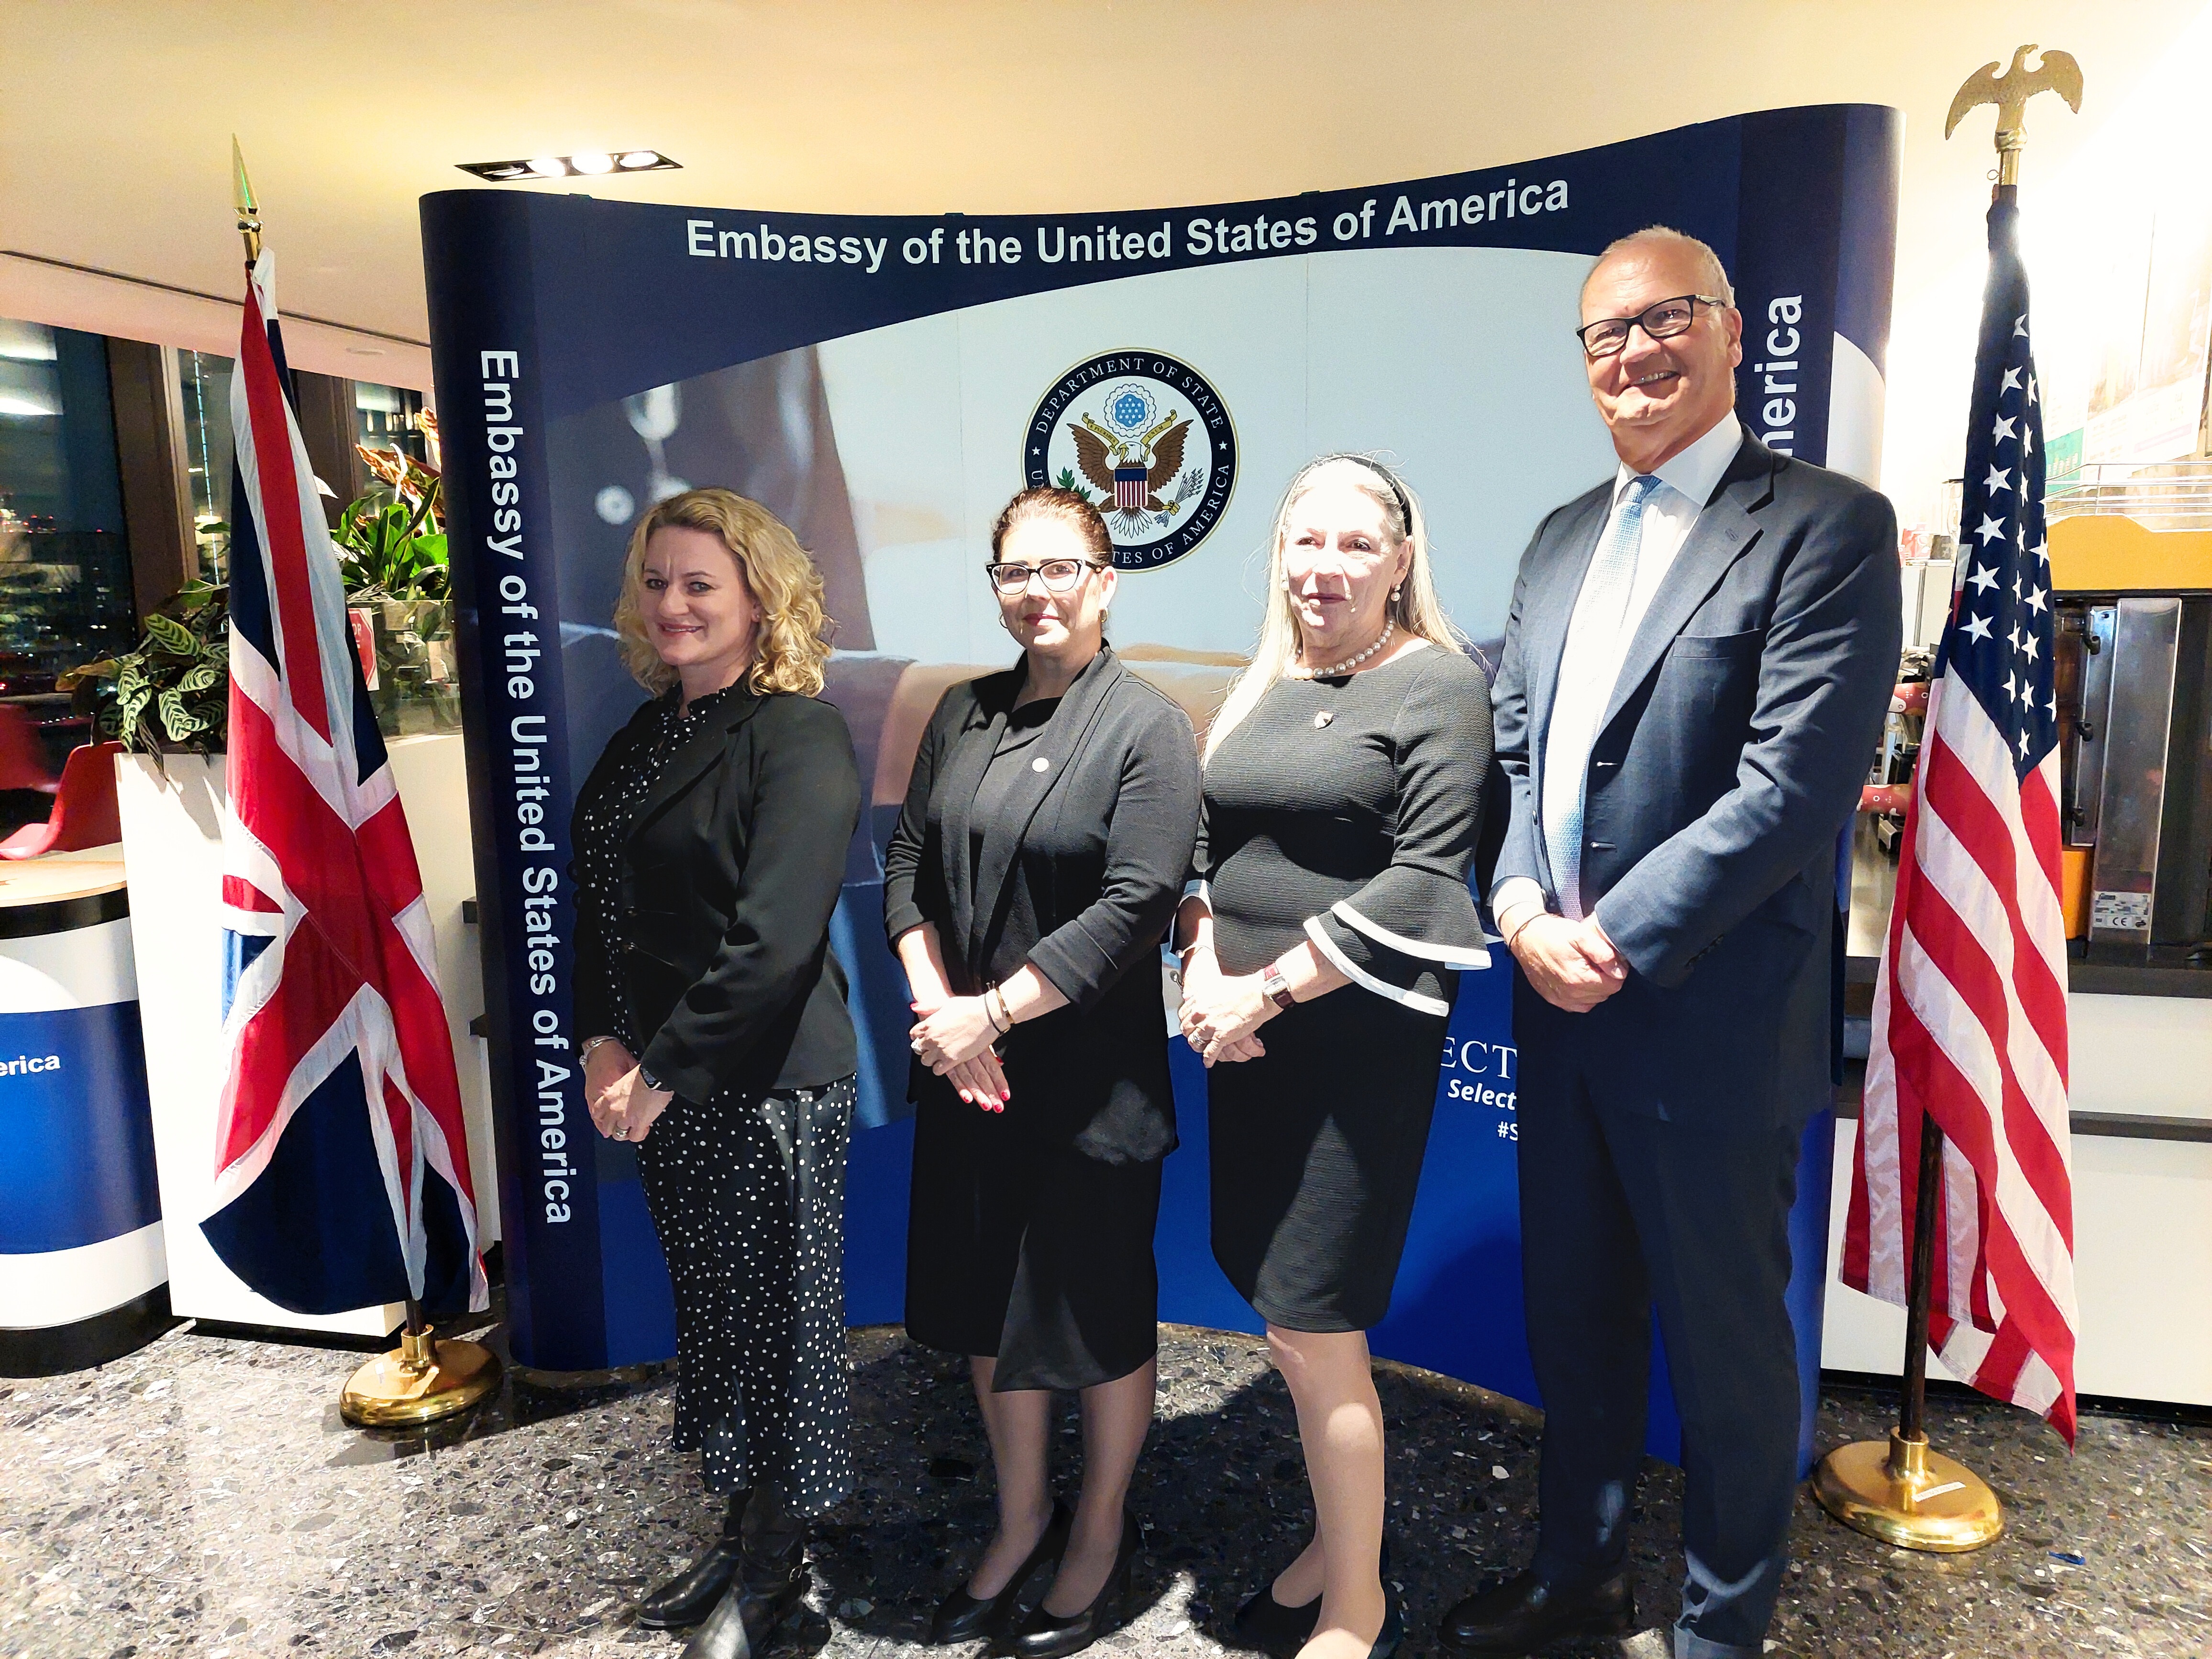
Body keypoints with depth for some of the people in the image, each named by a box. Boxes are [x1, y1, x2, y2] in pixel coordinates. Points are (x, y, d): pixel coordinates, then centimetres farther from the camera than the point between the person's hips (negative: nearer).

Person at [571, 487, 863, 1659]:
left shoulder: (799, 740, -15)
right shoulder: (646, 736, 10)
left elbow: (772, 941, -22)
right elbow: (598, 903, 12)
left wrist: (665, 1072, -17)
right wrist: (603, 1044, 0)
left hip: (766, 1088, -7)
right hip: (659, 1084, 8)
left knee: (776, 1313, 8)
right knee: (707, 1305, 18)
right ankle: (737, 1533, 38)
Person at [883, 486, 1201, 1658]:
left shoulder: (1145, 724, -10)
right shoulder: (962, 714, 8)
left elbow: (1136, 907, -17)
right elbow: (909, 862, 6)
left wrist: (993, 1012, -17)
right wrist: (936, 1005, -9)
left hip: (1089, 1072, -5)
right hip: (966, 1071, 6)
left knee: (1099, 1307, 12)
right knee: (986, 1298, 17)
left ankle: (1101, 1531, 37)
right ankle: (1022, 1520, 40)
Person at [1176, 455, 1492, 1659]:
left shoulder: (1437, 685, -6)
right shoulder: (1261, 691, 14)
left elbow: (1424, 878, -15)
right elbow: (1207, 848, 14)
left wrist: (1268, 991, -16)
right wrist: (1203, 971, -3)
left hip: (1361, 1042, -6)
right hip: (1248, 1039, 6)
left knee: (1315, 1328, 1)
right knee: (1284, 1316, 14)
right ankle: (1331, 1544, 36)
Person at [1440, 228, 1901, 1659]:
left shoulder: (1827, 526, -9)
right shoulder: (1564, 538, 12)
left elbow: (1793, 788, -18)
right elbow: (1515, 751, 10)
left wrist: (1616, 942, -18)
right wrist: (1524, 912, -7)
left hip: (1709, 1023, -6)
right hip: (1560, 1006, 7)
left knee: (1726, 1345, 12)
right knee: (1575, 1316, 21)